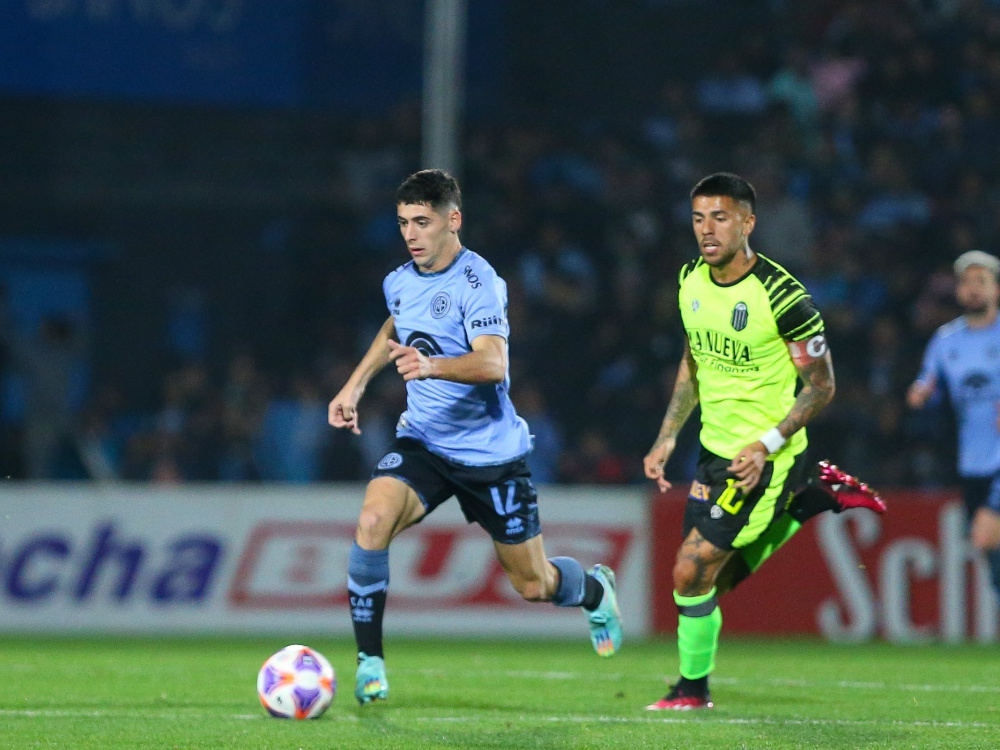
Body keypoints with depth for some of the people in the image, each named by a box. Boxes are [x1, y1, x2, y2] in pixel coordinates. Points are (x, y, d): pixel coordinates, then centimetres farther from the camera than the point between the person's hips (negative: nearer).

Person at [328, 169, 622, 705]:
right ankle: (370, 662, -17)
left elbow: (492, 363, -33)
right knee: (373, 521, -26)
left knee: (533, 585, 7)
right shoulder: (399, 282, 3)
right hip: (421, 440, 5)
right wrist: (355, 384, 19)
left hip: (491, 452, -4)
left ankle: (595, 590, 43)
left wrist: (432, 365, -51)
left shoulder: (477, 282, -18)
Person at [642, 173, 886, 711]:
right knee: (716, 577, 14)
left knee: (690, 574, -9)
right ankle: (809, 497, 26)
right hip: (716, 447, 7)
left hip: (766, 458, -7)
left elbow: (821, 386, -14)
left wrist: (767, 446, -24)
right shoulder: (691, 280, -1)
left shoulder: (782, 296, -22)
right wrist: (667, 438, 8)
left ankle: (693, 688, 12)